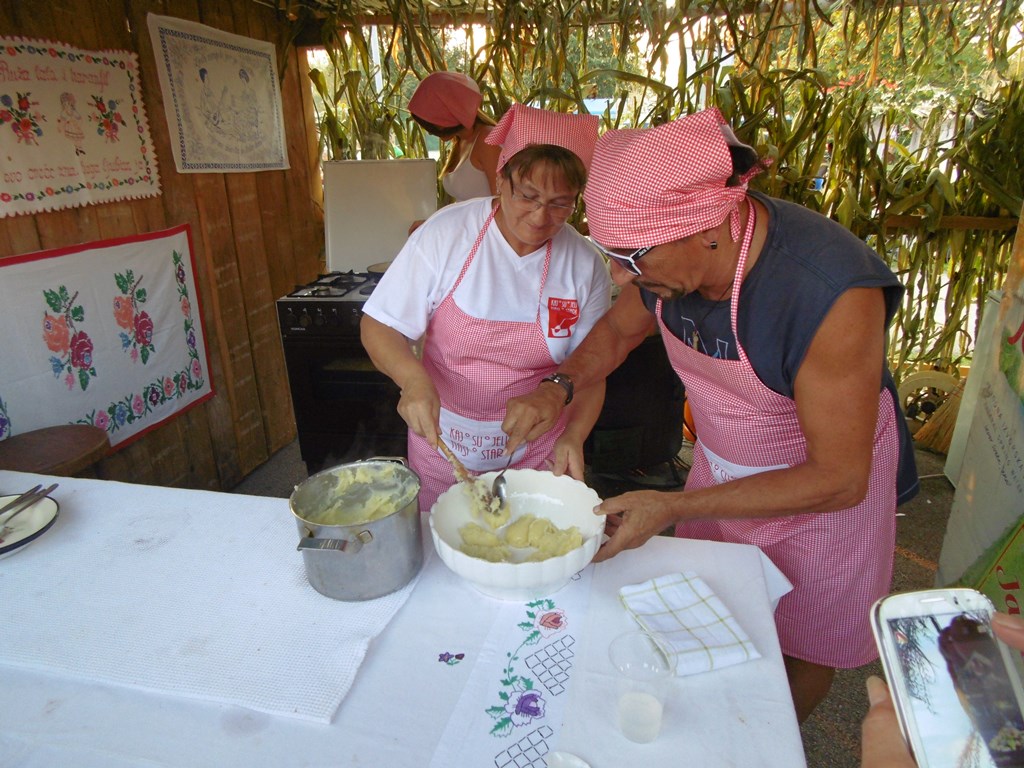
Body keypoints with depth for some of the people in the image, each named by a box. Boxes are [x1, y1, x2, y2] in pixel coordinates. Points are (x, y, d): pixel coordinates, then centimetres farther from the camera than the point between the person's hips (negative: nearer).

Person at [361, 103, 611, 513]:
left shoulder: (585, 267, -10)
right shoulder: (446, 233, -15)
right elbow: (378, 327, -11)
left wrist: (574, 436, -21)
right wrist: (414, 379, -30)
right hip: (442, 446, 0)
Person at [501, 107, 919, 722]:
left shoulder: (831, 295, -37)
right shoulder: (674, 256, -19)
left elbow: (838, 479, -30)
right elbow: (619, 329, 3)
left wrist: (672, 508, -31)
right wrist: (557, 388, -15)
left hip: (826, 487, -4)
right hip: (719, 469, 5)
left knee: (803, 648, 19)